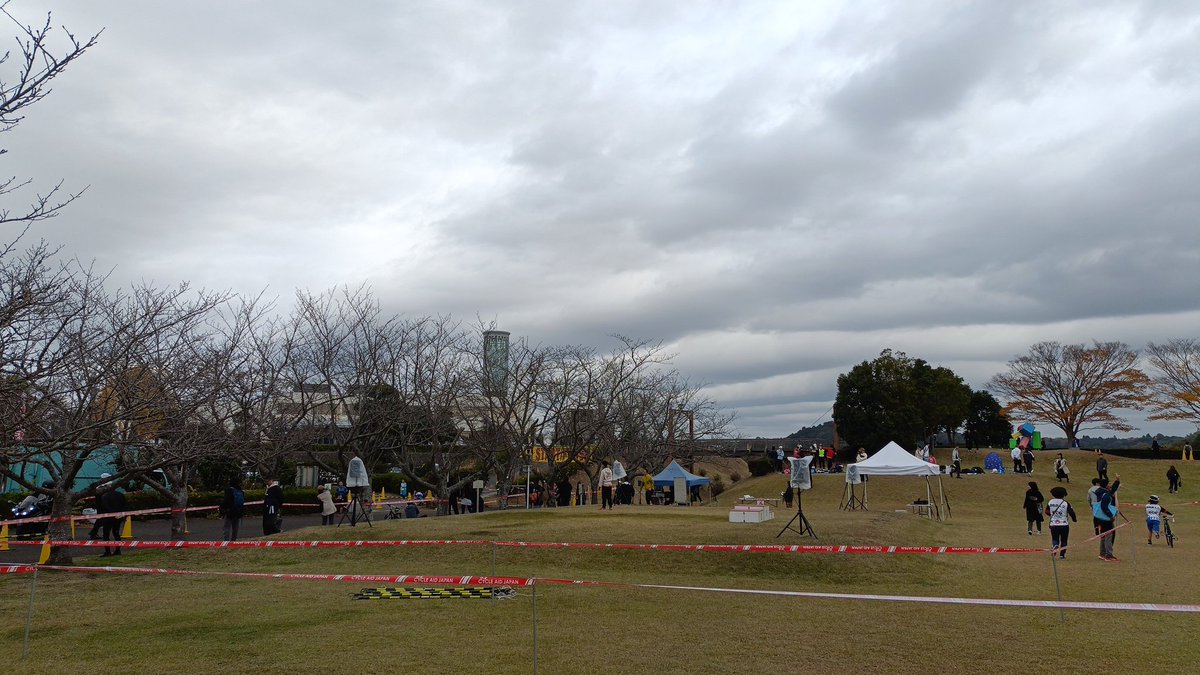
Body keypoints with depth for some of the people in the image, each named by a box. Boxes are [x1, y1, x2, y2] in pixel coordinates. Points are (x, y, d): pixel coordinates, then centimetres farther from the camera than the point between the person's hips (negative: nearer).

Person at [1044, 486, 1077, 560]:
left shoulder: (1050, 502, 0)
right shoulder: (1065, 503, -10)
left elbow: (1047, 512, 10)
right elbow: (1071, 513, -14)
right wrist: (1074, 520, 6)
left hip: (1053, 525, 1)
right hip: (1064, 525, -1)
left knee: (1055, 539, 12)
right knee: (1063, 541, 13)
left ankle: (1054, 546, -19)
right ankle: (1062, 555, 15)